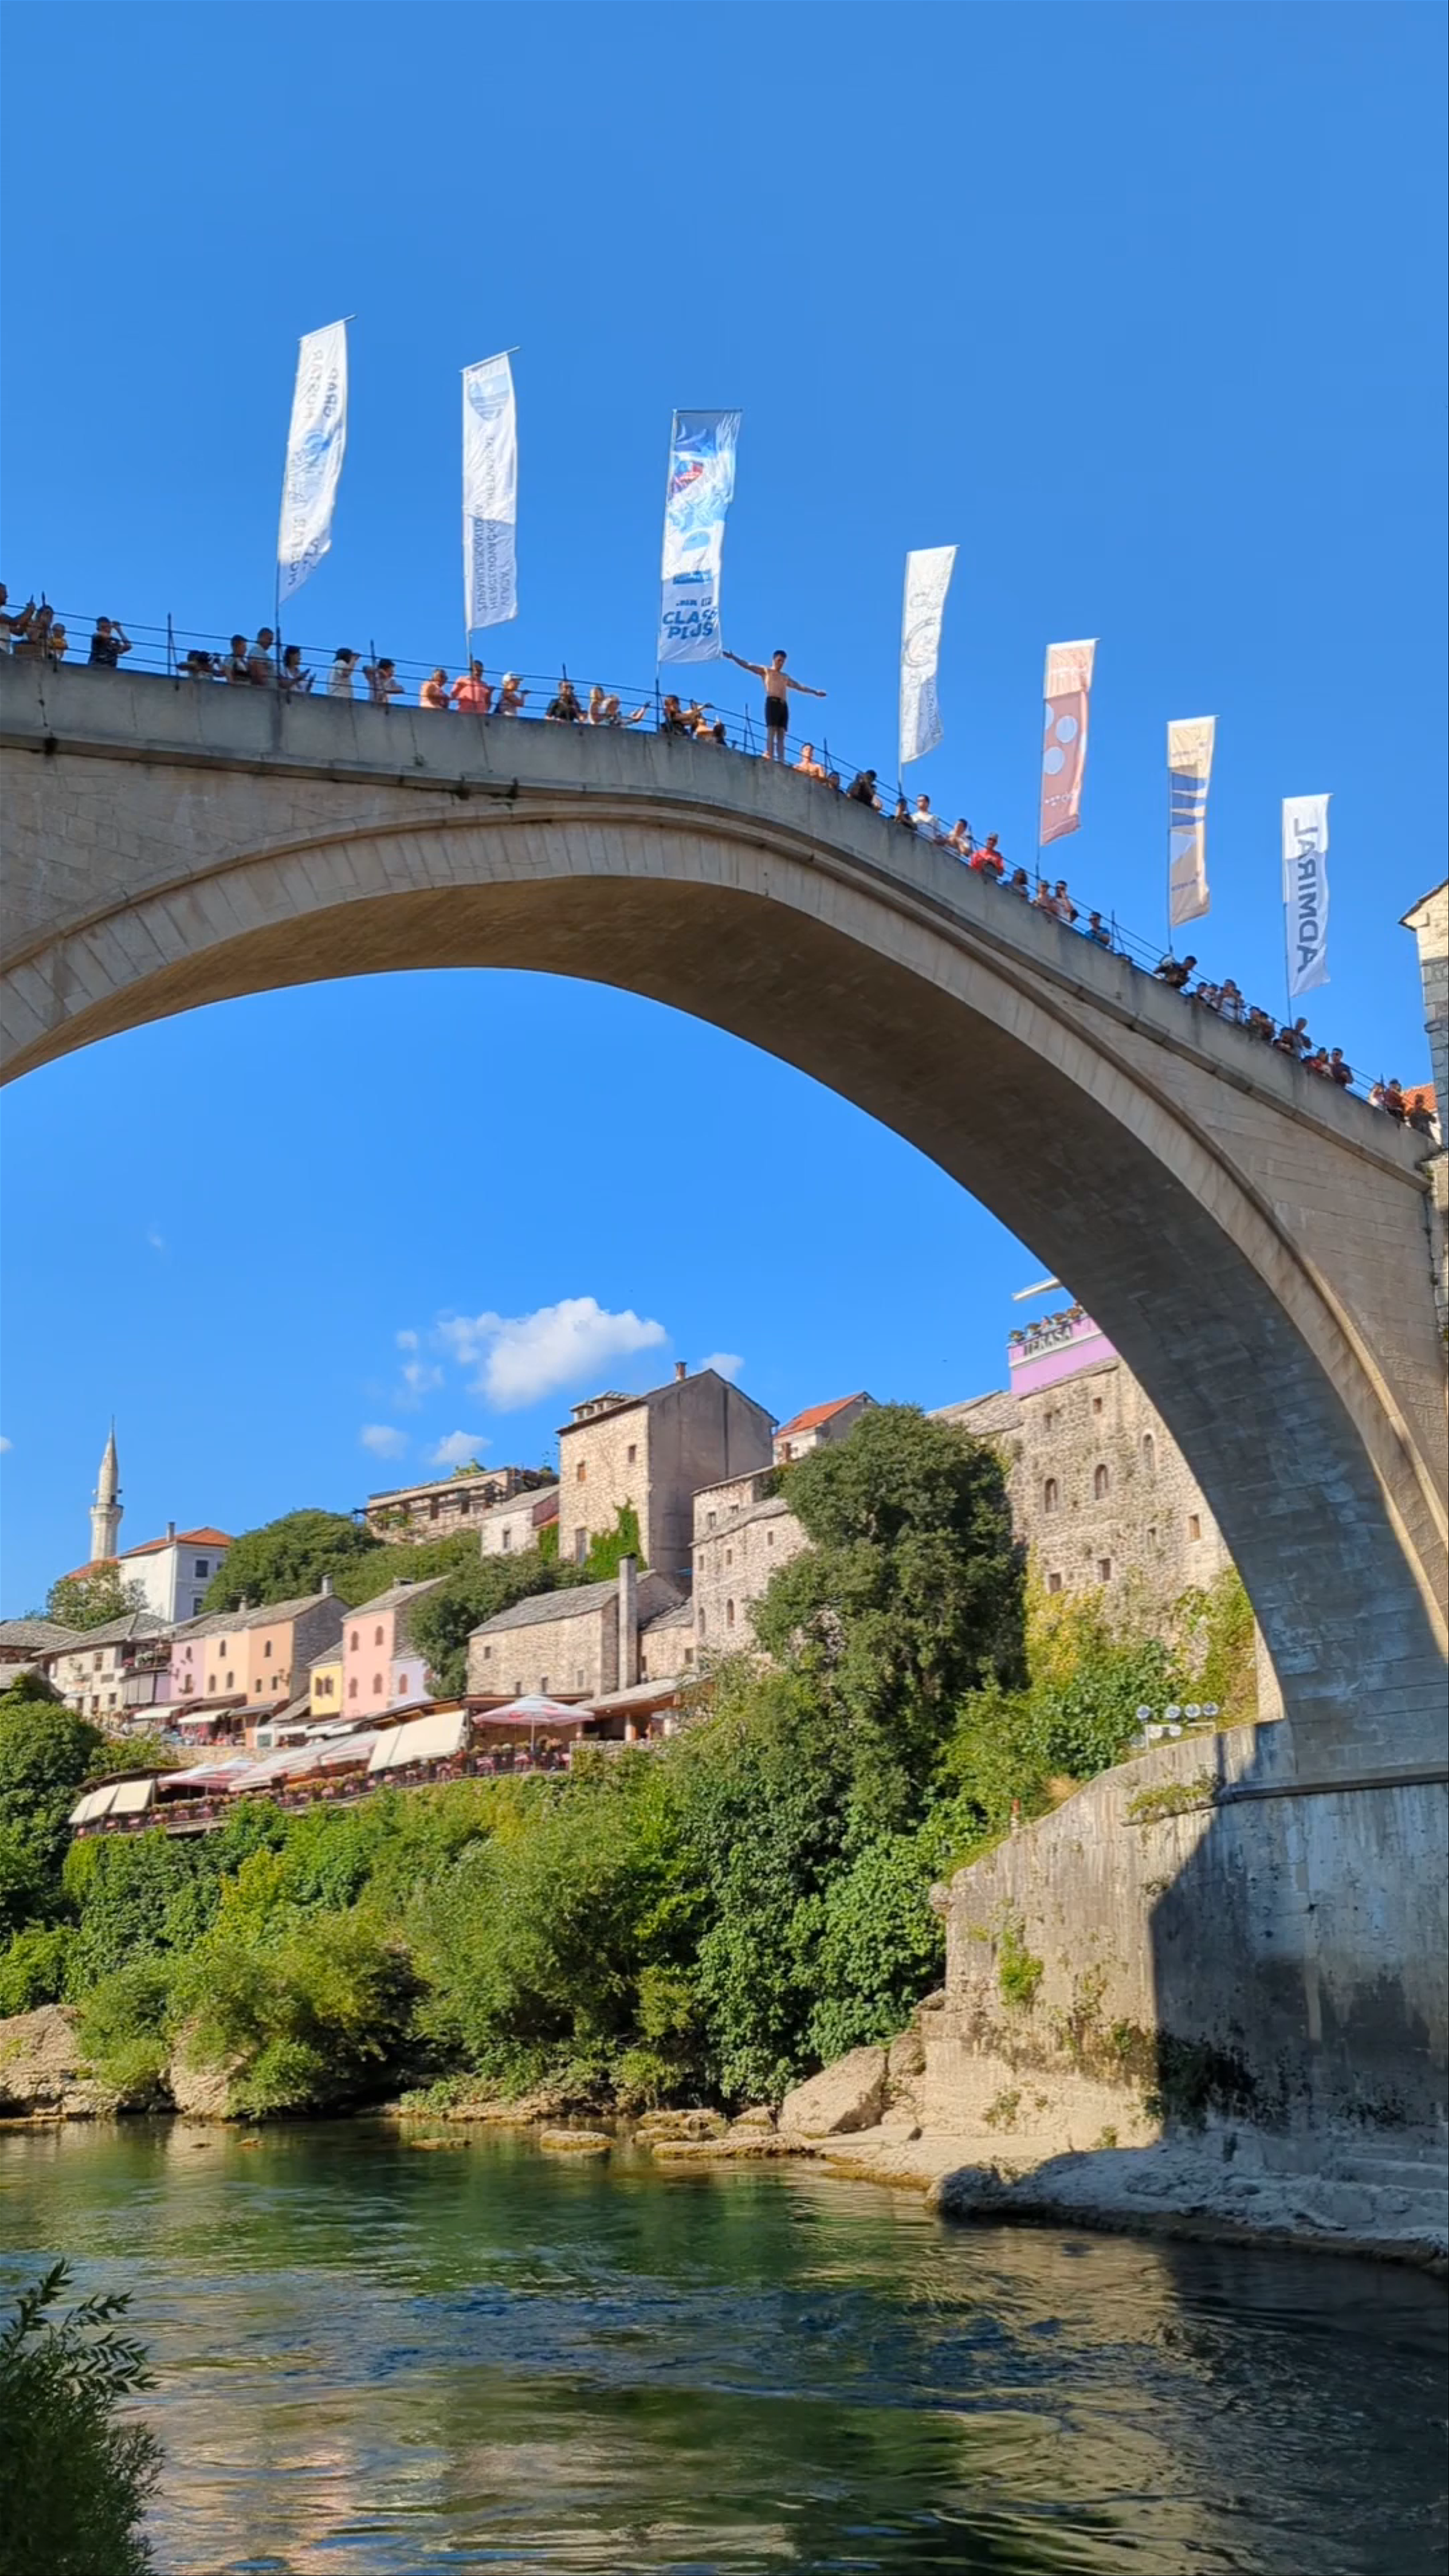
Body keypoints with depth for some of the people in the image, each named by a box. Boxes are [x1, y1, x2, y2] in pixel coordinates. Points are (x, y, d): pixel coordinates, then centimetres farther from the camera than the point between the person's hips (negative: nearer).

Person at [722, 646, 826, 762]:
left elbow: (800, 686, 40)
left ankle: (781, 761, -13)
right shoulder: (766, 671, 14)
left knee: (781, 735, -5)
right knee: (771, 731, -16)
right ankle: (769, 758, -25)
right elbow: (747, 666, 6)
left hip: (784, 705, 5)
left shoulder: (785, 677, 30)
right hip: (772, 702, -5)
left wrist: (815, 692, 43)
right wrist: (732, 657, -4)